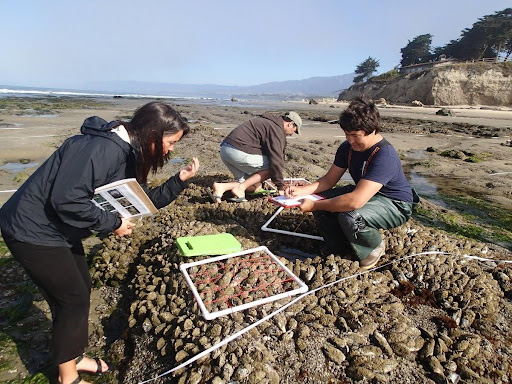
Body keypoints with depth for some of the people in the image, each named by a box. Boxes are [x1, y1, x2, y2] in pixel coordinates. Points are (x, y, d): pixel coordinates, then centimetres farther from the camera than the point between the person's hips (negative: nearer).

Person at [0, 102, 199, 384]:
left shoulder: (129, 154, 3)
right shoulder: (102, 148, -28)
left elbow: (147, 200, 5)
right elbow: (66, 199, -34)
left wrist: (180, 179, -7)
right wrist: (113, 224, -22)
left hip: (59, 230, 9)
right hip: (33, 231, -9)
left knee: (80, 290, 17)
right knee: (74, 299, 2)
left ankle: (74, 356, 40)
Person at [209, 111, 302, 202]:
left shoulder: (266, 121, 26)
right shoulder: (276, 129, -7)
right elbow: (276, 159, -13)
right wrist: (280, 186, -6)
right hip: (239, 152, -9)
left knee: (256, 187, 10)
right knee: (272, 167, -1)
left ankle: (222, 187, -7)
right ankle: (240, 188, -9)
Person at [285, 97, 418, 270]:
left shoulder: (385, 156, -33)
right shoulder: (348, 147, -7)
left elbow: (356, 201, -43)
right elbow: (329, 180, -4)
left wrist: (314, 205, -36)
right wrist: (302, 190, -21)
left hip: (395, 204, -7)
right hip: (365, 192, 7)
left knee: (350, 216, -36)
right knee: (321, 199, -13)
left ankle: (374, 247, 0)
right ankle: (339, 244, 11)